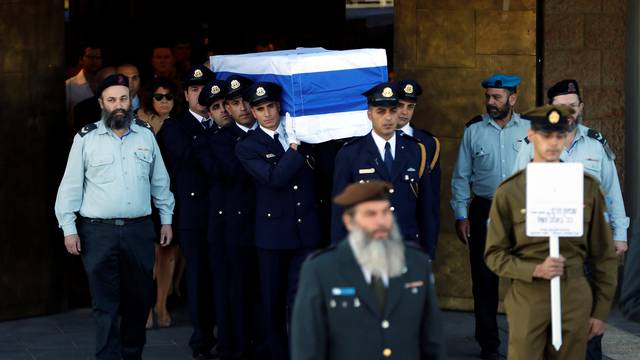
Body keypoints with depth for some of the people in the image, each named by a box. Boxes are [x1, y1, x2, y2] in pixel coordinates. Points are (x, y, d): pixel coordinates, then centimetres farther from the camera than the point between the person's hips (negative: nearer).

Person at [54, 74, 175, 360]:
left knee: (139, 298, 10)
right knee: (105, 303, -1)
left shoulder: (146, 135, 7)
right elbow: (71, 186, 0)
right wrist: (69, 228, -4)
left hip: (139, 230, 3)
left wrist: (167, 219, 13)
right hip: (98, 231, -3)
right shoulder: (86, 138, -1)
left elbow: (159, 181, 14)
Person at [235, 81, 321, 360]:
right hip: (273, 235, -2)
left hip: (307, 232, 2)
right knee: (273, 303, 8)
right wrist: (295, 147, -13)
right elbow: (274, 178, -17)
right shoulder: (247, 146, -3)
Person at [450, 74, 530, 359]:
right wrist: (461, 216, 0)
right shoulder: (473, 131, 2)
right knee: (484, 280, 5)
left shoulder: (529, 130, 1)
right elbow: (461, 177, 5)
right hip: (484, 212, 0)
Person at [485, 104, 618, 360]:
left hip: (575, 298, 2)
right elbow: (495, 255, 0)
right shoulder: (509, 192, -2)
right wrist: (536, 270, -16)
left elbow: (604, 254, 7)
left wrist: (601, 310, 6)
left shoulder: (588, 187, 2)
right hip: (527, 299, -1)